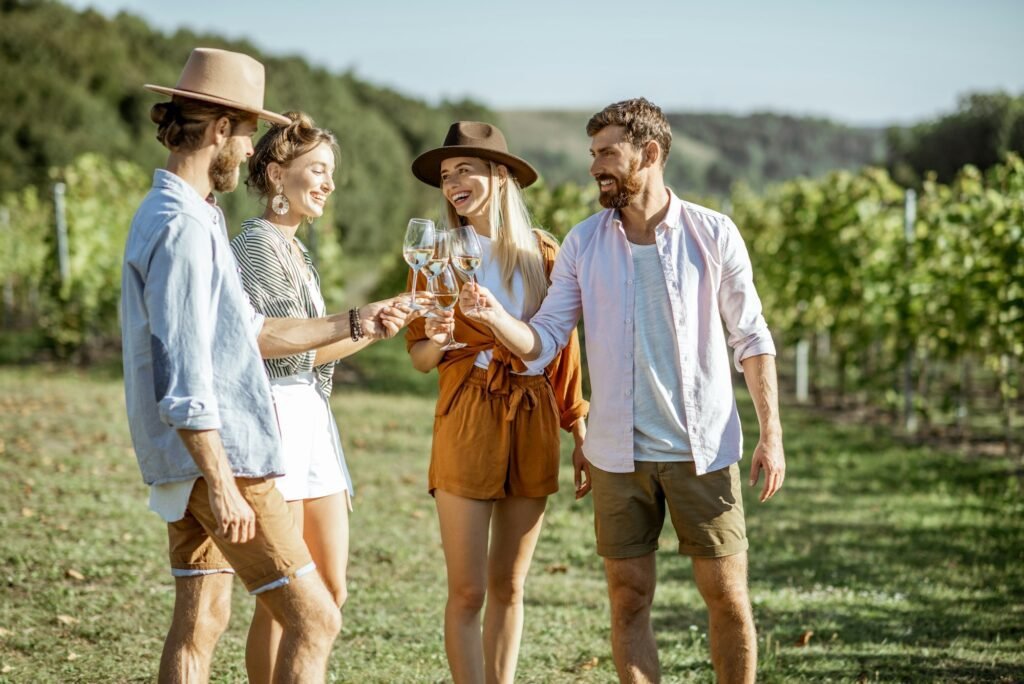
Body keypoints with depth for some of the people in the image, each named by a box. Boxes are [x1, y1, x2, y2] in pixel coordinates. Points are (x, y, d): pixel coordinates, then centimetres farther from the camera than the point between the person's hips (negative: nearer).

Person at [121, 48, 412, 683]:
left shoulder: (177, 214, 16)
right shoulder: (183, 227, -17)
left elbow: (249, 332, 21)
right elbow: (182, 378, -22)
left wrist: (353, 323, 22)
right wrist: (222, 483, -22)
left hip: (193, 462, 10)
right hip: (218, 457, -10)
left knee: (200, 622, 12)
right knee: (314, 618, -7)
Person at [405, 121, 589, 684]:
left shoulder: (542, 253, 6)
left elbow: (563, 348, 11)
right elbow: (420, 358, 4)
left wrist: (580, 430, 8)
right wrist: (437, 339, -19)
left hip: (534, 424, 2)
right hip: (466, 422, -2)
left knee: (508, 586, 9)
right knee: (467, 591, -4)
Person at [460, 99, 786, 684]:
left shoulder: (713, 234, -3)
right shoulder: (584, 243, 3)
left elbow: (752, 338, 1)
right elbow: (543, 341, 0)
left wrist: (772, 433, -5)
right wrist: (495, 315, -21)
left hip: (703, 450, -2)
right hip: (619, 454, 2)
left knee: (727, 596, 2)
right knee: (629, 600, 6)